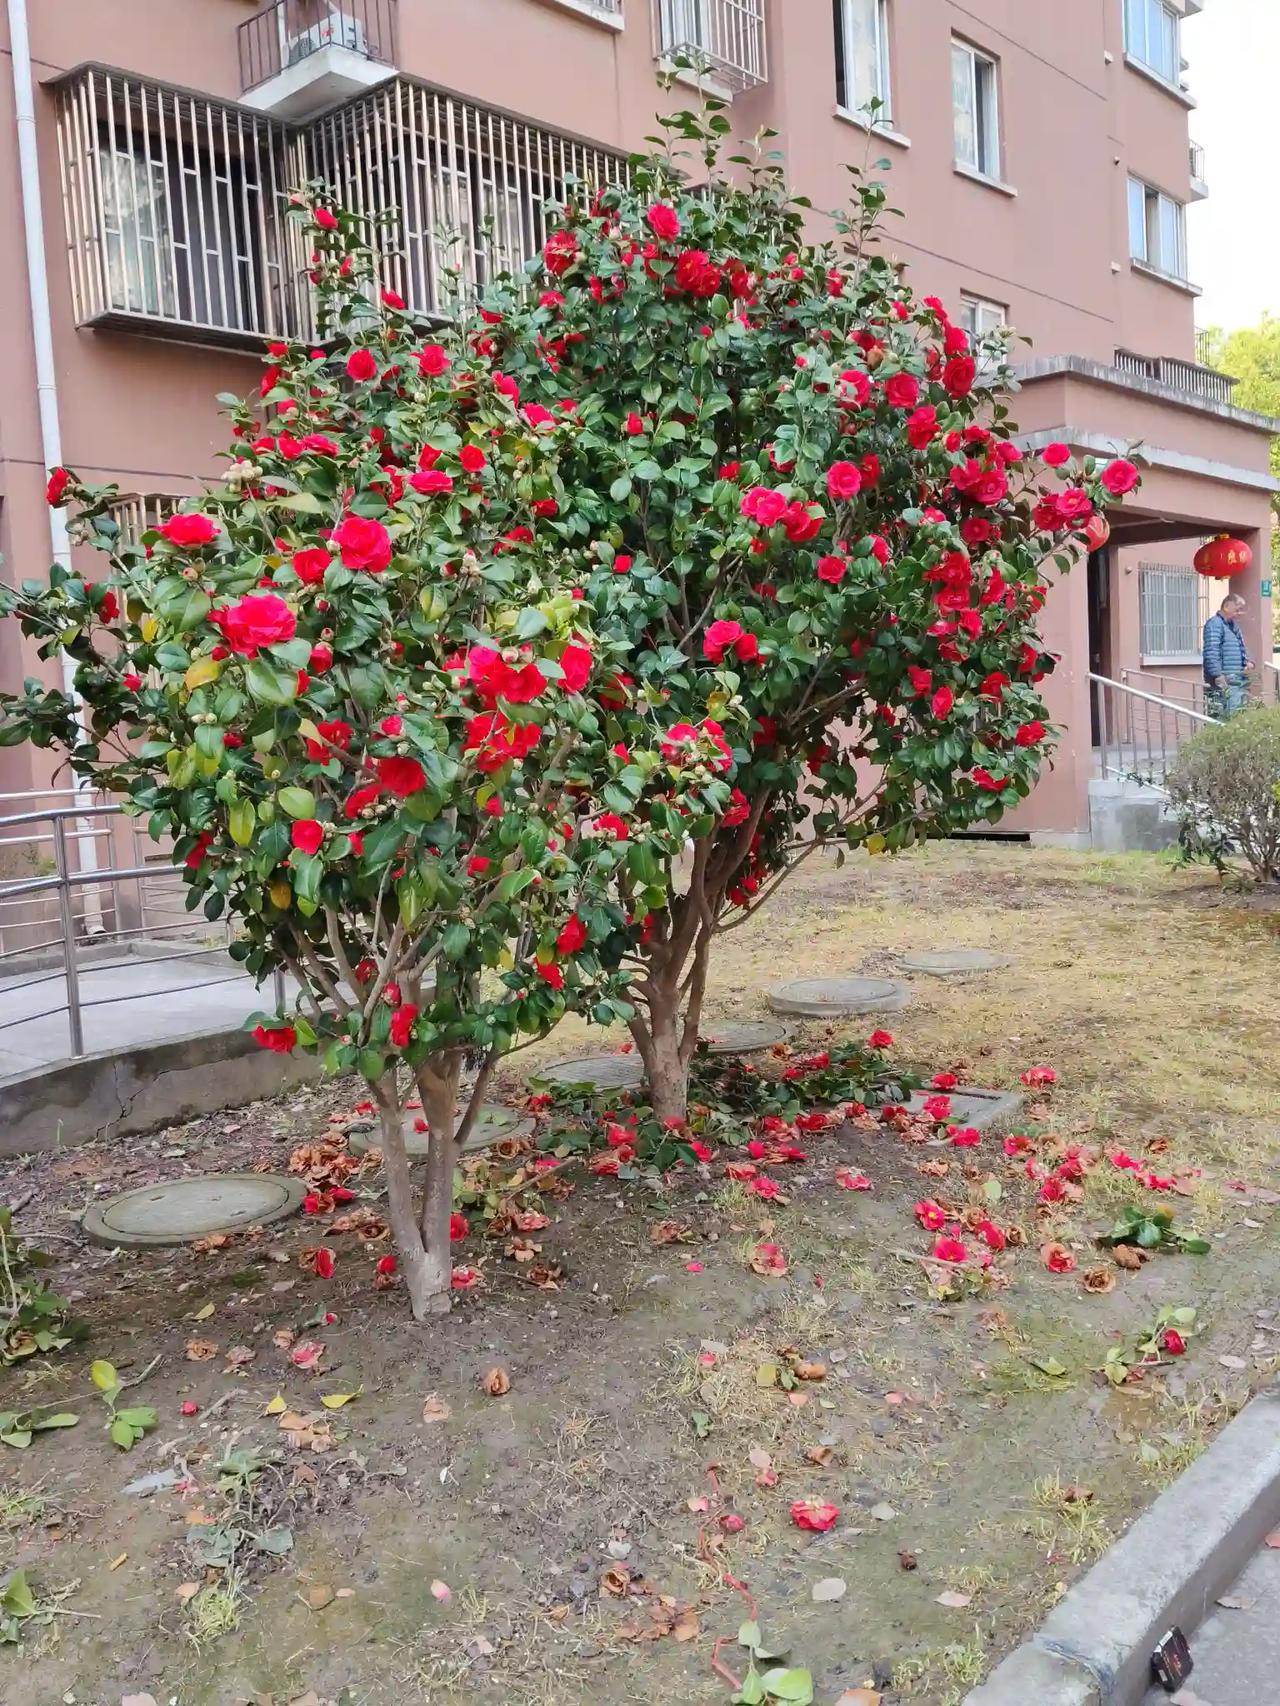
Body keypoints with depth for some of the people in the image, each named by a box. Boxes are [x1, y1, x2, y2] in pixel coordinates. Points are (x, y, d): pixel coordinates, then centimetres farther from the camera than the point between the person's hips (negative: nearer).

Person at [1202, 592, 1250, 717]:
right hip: (1225, 681, -10)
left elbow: (1241, 649, 34)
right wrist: (1218, 676, -24)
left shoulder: (1234, 625, 22)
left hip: (1238, 678, 10)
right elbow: (1211, 652, -19)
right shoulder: (1215, 624, -9)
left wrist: (1247, 662, 12)